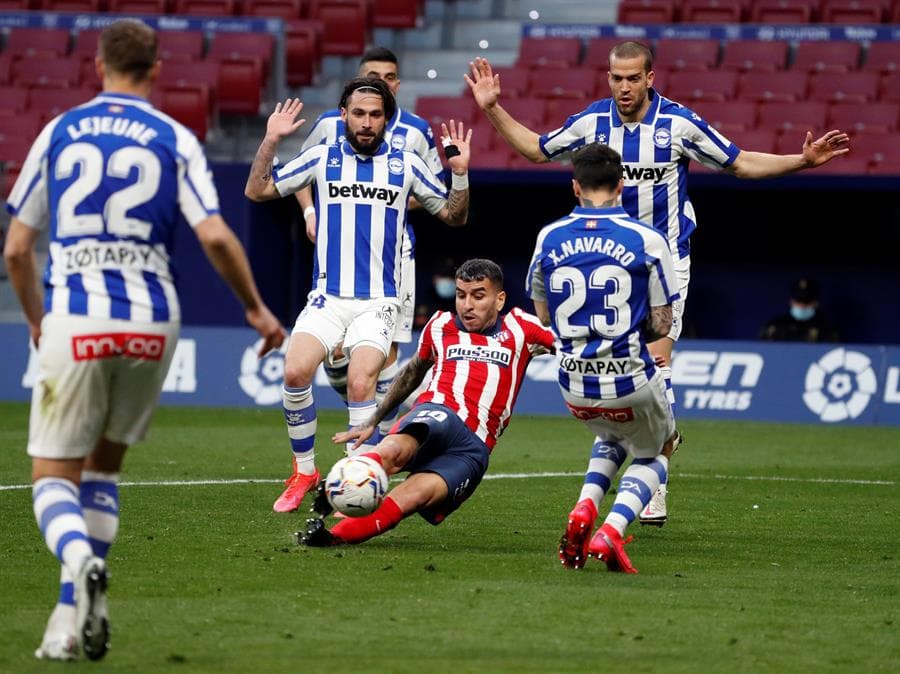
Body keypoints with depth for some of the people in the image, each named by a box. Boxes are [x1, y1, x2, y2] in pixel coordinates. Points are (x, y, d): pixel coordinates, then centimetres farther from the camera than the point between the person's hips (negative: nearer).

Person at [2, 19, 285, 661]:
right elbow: (215, 236, -7)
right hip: (151, 321, 1)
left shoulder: (58, 133, 9)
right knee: (103, 466, 20)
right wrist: (257, 309, 8)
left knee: (54, 477, 4)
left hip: (73, 320, -1)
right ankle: (72, 618, 11)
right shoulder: (176, 140, 5)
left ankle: (81, 562, -30)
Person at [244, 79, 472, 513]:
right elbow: (257, 191, 10)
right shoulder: (322, 159, 8)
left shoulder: (405, 166, 7)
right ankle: (304, 470, 0)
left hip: (378, 302, -1)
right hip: (327, 297, 1)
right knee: (295, 372, -20)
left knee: (360, 381, -23)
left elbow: (454, 217, 14)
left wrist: (460, 174, -2)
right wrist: (271, 141, -2)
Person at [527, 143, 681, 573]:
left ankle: (583, 511, 9)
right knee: (654, 453, 25)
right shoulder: (647, 239, -9)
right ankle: (610, 533, -1)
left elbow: (544, 316, 10)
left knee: (611, 439, 36)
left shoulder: (549, 238, -1)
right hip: (630, 383, -3)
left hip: (575, 387, 3)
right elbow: (661, 325, -6)